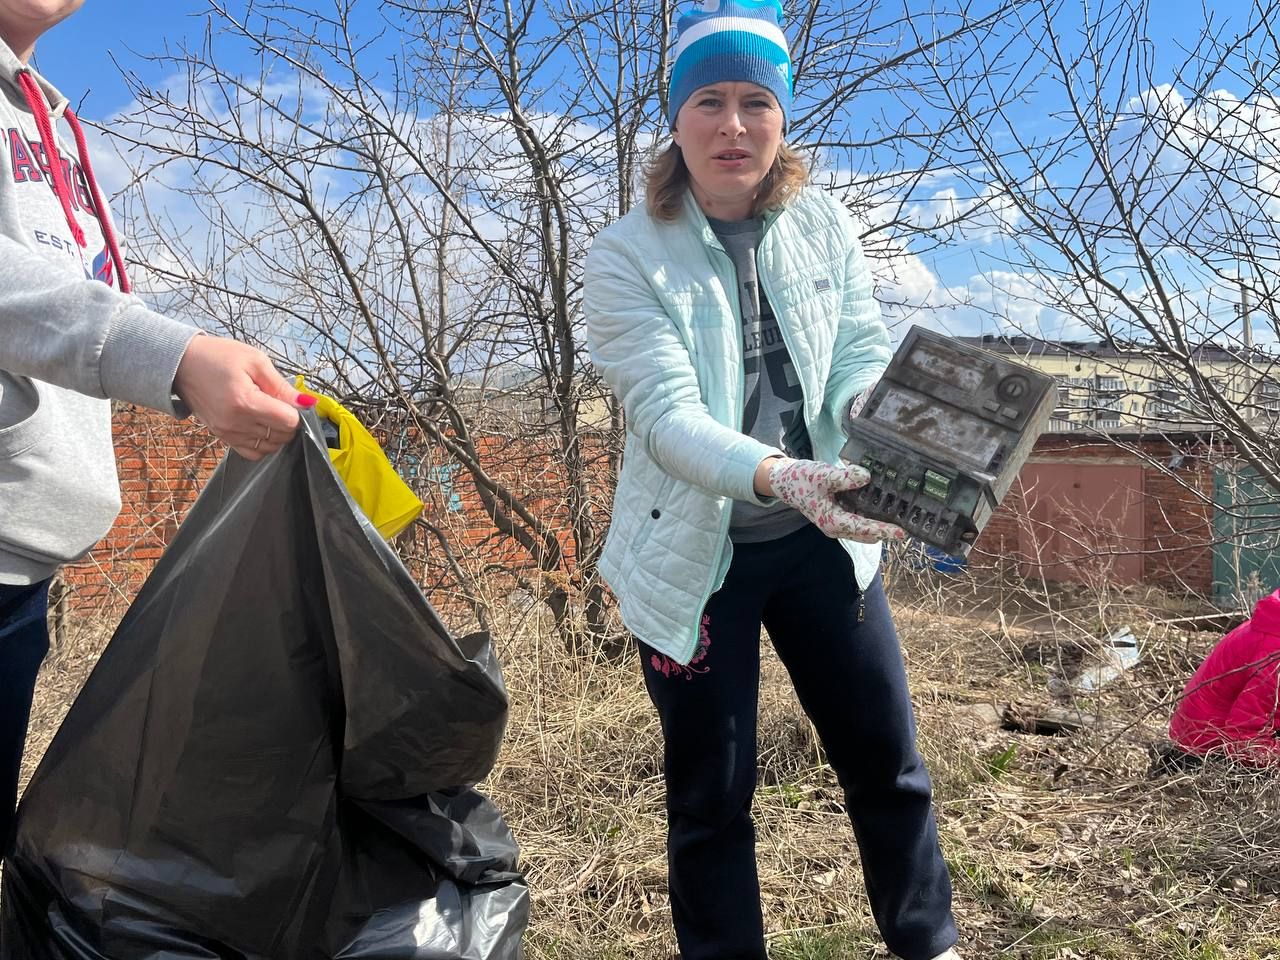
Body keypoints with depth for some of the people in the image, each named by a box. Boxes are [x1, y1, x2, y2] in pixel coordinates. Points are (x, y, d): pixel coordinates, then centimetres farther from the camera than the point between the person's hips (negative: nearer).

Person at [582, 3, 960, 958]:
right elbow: (666, 415, -24)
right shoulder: (627, 256, -13)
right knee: (711, 796, 11)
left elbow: (865, 364, -6)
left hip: (820, 541, 4)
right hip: (696, 554, -3)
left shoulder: (826, 228, -1)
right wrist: (777, 477, -42)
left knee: (888, 761, 15)